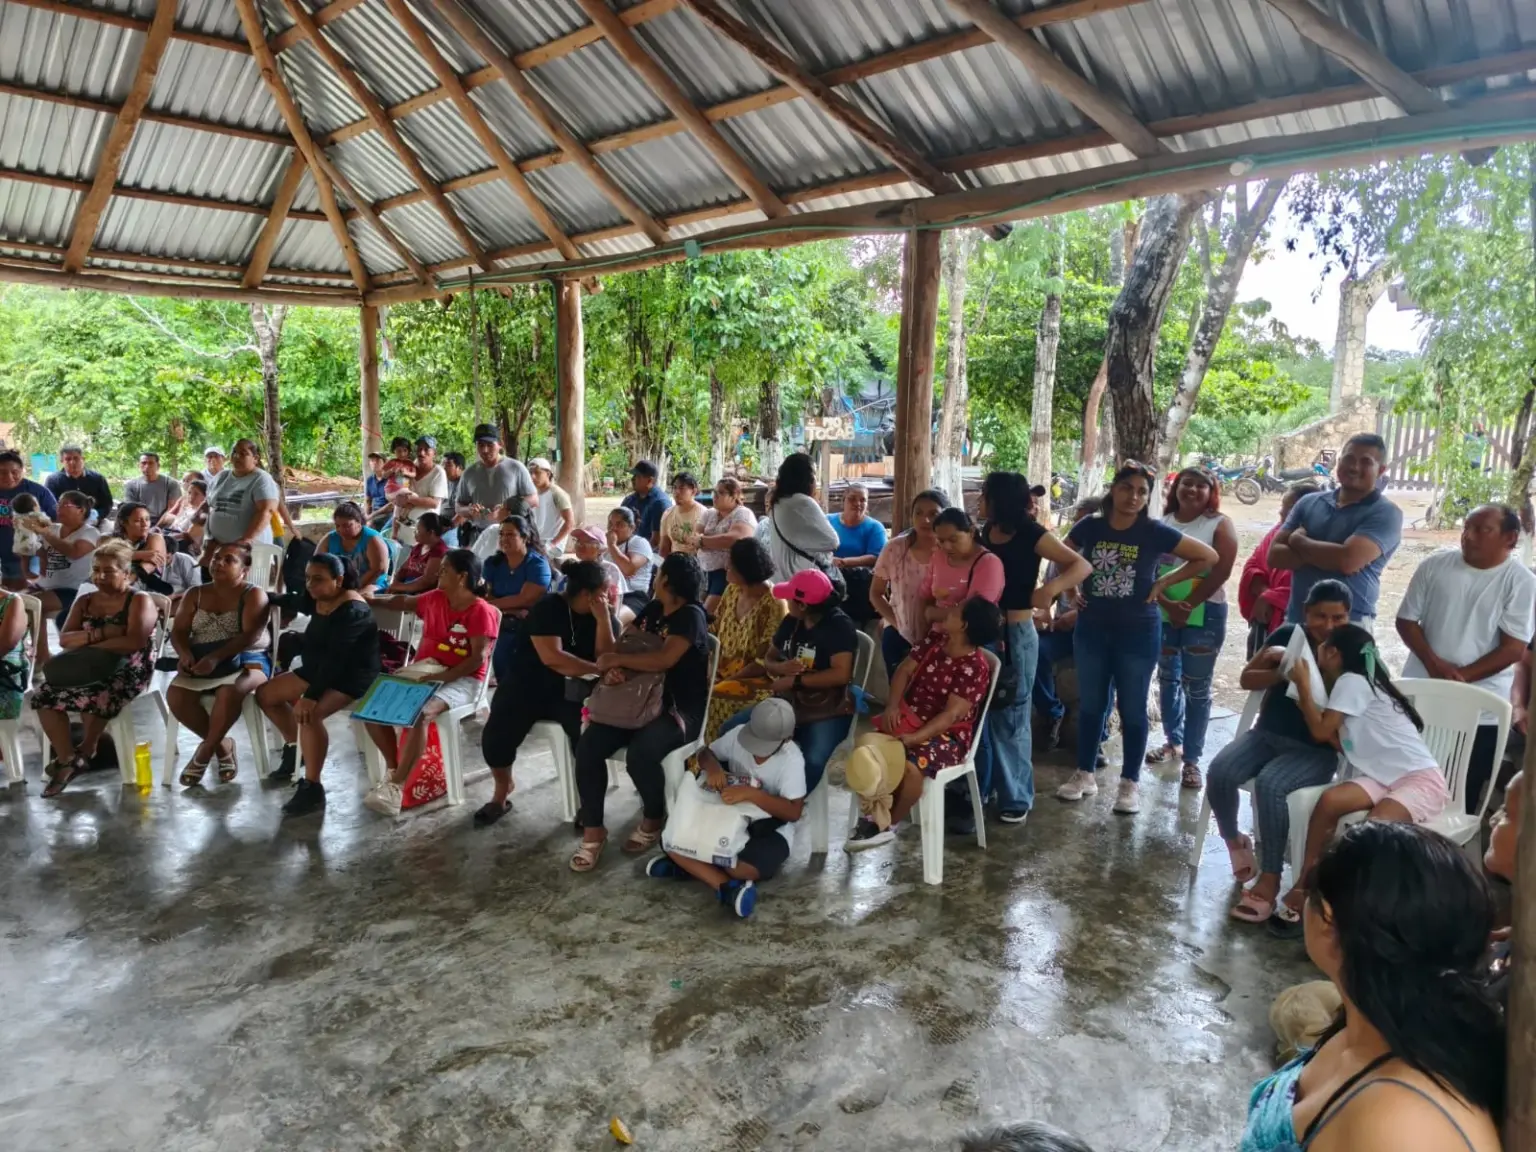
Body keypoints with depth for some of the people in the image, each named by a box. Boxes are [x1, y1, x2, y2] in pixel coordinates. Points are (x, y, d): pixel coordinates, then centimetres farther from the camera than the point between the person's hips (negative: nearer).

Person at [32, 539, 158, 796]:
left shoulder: (139, 600, -4)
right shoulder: (85, 602, 16)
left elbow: (134, 642, -19)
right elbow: (64, 639, 3)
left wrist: (87, 646, -15)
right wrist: (100, 634, -16)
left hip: (128, 672, -7)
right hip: (88, 670, 7)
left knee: (93, 695, -34)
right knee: (44, 694, -16)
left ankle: (86, 750, -5)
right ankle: (68, 760, -9)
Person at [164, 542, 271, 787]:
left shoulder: (253, 595, -2)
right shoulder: (195, 595, 14)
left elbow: (250, 636, -14)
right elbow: (178, 631, 9)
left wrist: (216, 657, -26)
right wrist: (185, 654, -14)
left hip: (244, 660, -5)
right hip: (201, 662, 5)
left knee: (229, 692, -36)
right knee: (175, 695, -23)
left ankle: (205, 750, -12)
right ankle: (222, 745, -3)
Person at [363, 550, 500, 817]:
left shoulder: (481, 611, -12)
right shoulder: (435, 598, 10)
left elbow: (478, 658, -18)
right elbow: (404, 602, 31)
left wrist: (443, 677, -28)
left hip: (461, 679, -8)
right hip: (421, 671, 8)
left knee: (419, 713, -35)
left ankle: (396, 786, -29)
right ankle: (393, 768, 0)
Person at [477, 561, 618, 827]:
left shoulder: (604, 615, -1)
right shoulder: (548, 608, -13)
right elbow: (552, 657, -26)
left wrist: (603, 619, -20)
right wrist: (598, 669, -23)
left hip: (574, 690, 2)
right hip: (530, 685, -1)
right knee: (495, 735, -22)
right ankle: (502, 792, 10)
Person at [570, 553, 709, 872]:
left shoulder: (691, 615, -11)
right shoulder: (652, 609, 15)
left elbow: (664, 659, -25)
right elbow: (621, 645, 9)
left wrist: (618, 660, -15)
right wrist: (612, 667, -15)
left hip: (680, 710, -7)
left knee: (639, 754, -34)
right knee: (587, 746, -15)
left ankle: (654, 819, -3)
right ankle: (593, 830, -5)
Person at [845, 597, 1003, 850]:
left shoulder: (975, 668, -16)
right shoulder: (935, 640, 4)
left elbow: (951, 715, -22)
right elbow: (905, 670, 5)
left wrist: (914, 738, -30)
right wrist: (892, 705, -13)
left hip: (946, 734, -6)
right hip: (908, 719, 6)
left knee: (911, 766, -33)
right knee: (869, 747, -20)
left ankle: (887, 825, -7)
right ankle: (874, 814, -6)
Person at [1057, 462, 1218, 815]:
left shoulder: (1155, 532, -10)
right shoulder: (1089, 527, -3)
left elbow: (1209, 557, -4)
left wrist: (1163, 583, -7)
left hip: (1138, 632, -2)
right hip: (1091, 630, 2)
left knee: (1132, 709, 6)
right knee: (1091, 705, 12)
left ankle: (1130, 783, 19)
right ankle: (1085, 774, 25)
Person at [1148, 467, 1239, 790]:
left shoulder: (1220, 524, -4)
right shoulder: (1161, 523, 4)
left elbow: (1221, 570, -12)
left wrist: (1186, 605, -15)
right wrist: (1167, 603, -14)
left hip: (1204, 614, -4)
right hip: (1162, 611, 4)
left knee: (1196, 686, -1)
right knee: (1167, 678, 16)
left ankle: (1192, 760, 6)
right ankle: (1172, 740, 34)